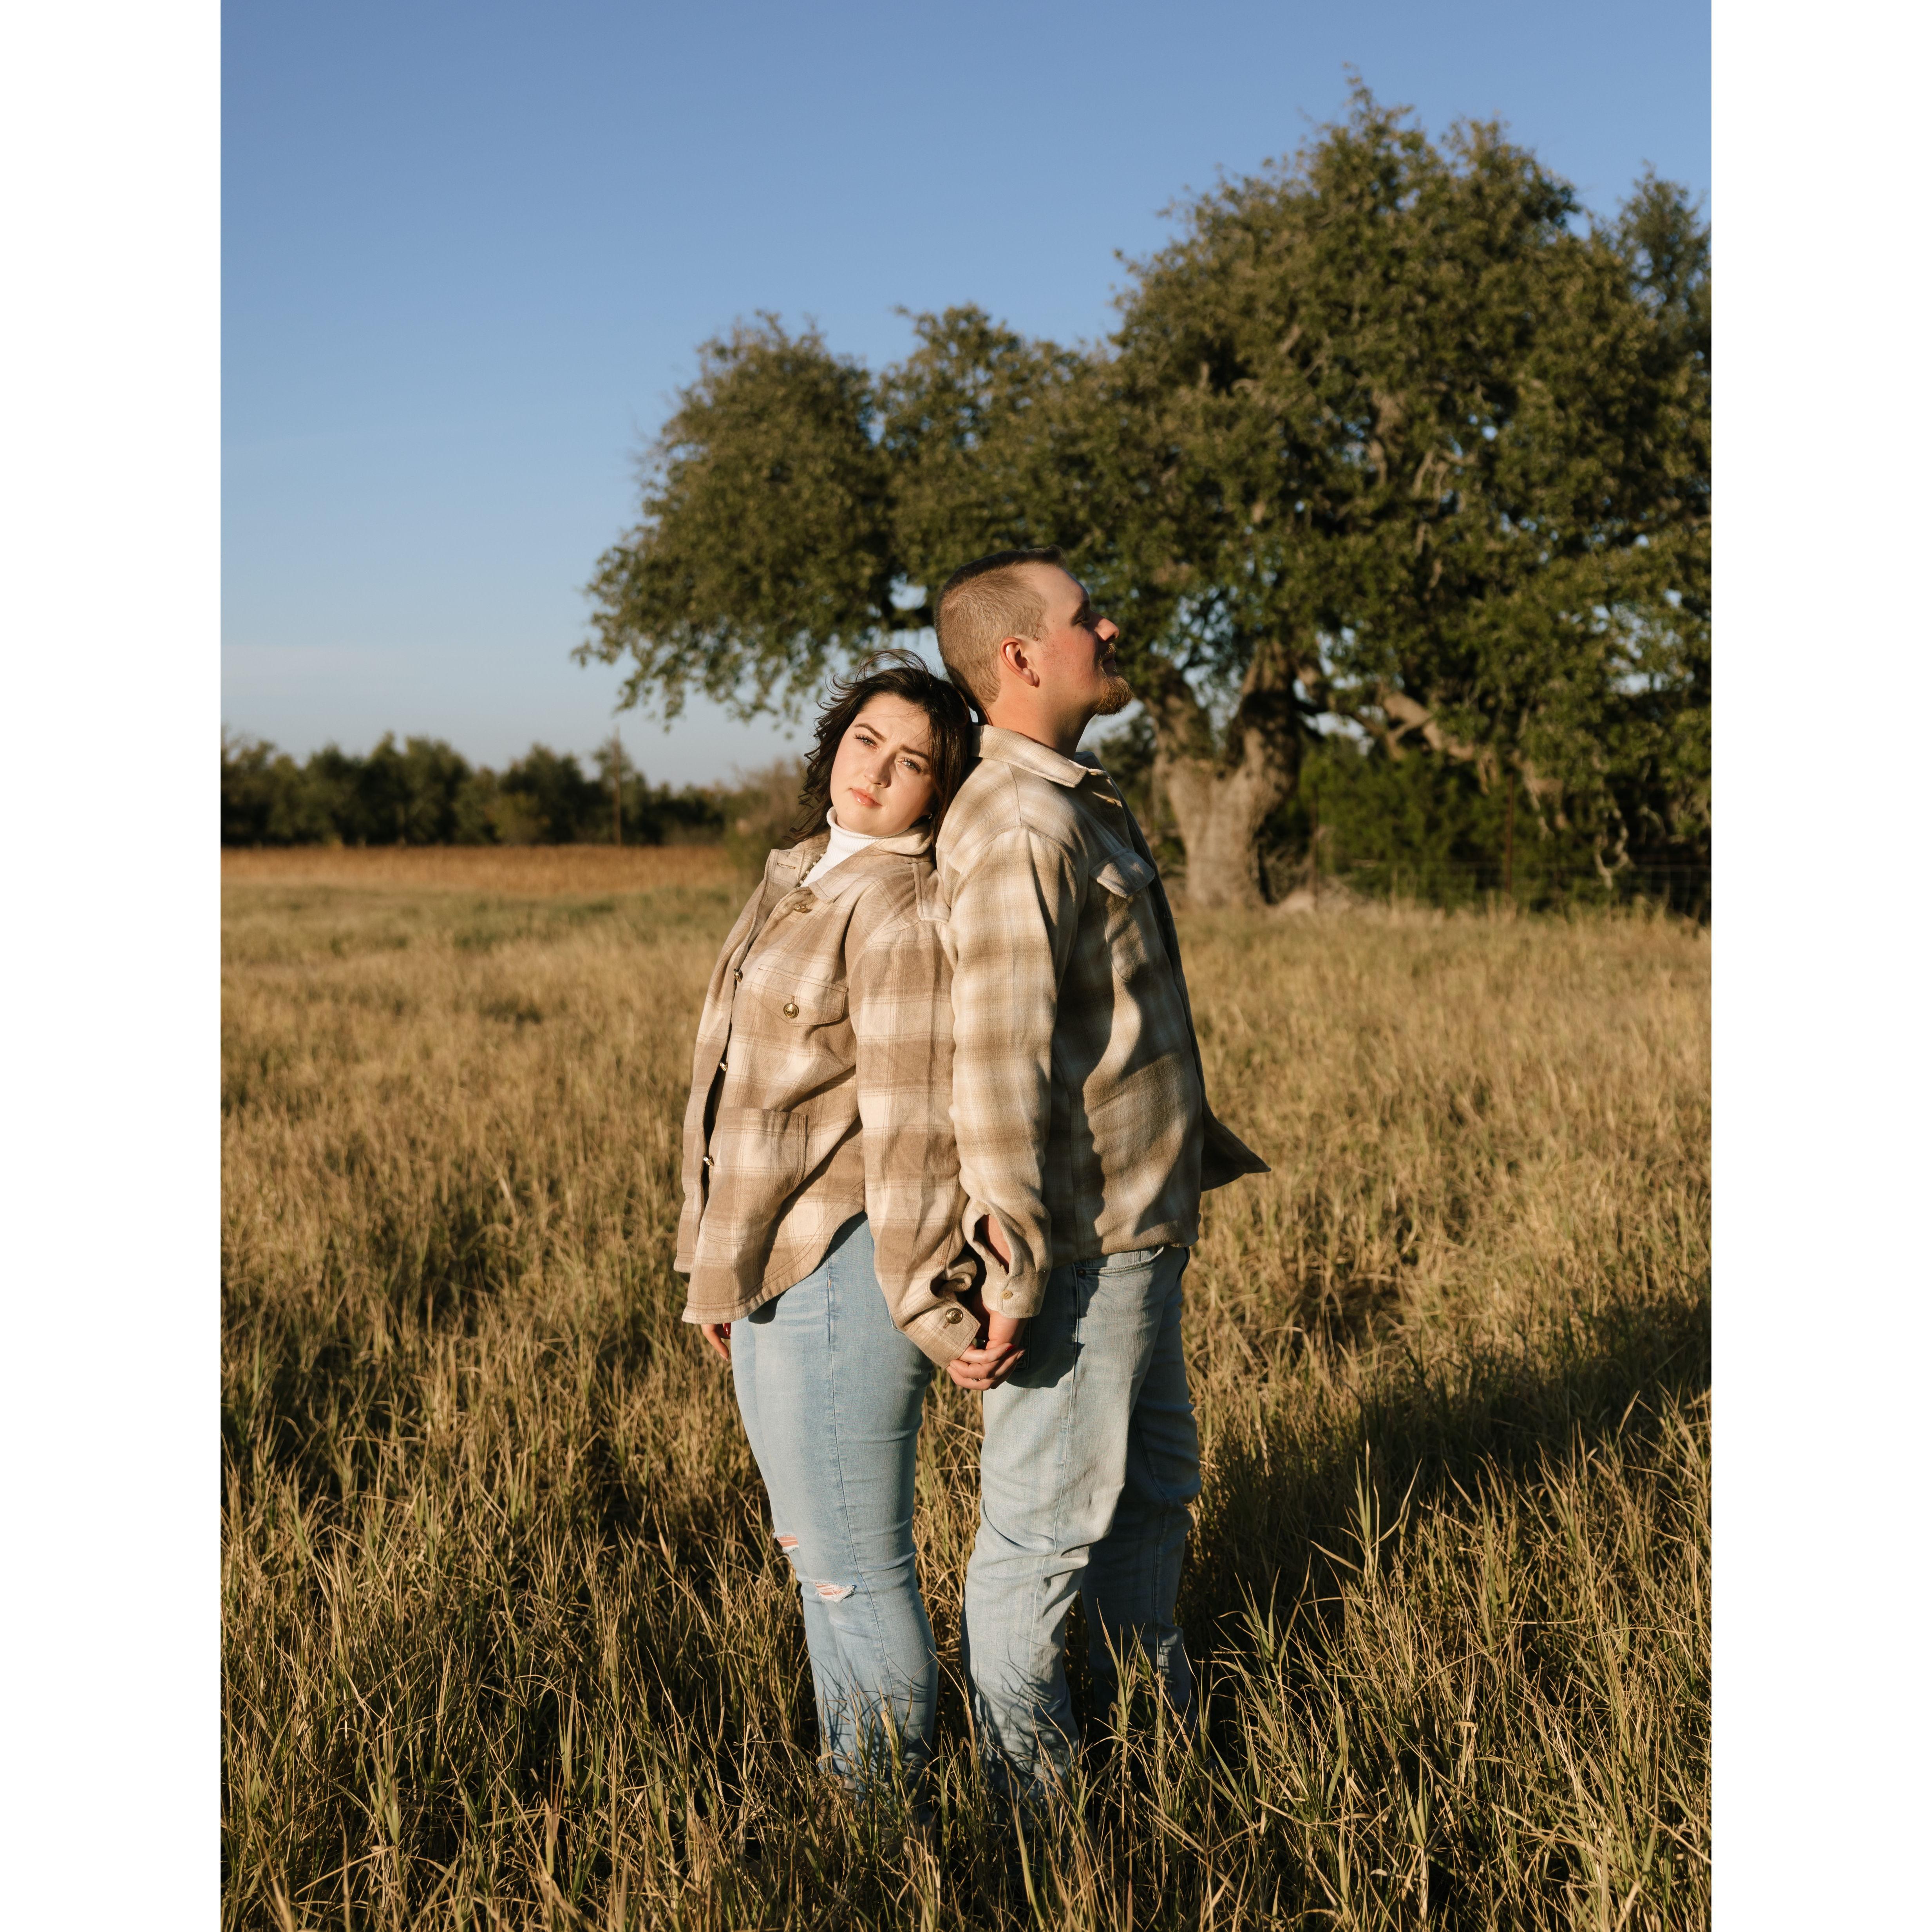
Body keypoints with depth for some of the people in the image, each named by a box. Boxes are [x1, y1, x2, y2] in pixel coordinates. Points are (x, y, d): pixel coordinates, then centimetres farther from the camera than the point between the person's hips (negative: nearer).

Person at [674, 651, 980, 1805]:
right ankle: (849, 1774, 32)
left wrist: (928, 1304, -20)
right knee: (820, 1549, 19)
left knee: (856, 1564, 1)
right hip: (775, 1268, 10)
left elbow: (916, 1123, -19)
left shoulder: (906, 910, -16)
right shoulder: (801, 883, 13)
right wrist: (722, 1270, 19)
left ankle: (889, 1799, 17)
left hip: (844, 1268, -9)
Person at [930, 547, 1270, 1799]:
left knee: (1156, 1483, 23)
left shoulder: (1082, 803, 13)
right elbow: (994, 1060, -26)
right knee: (1049, 1520, 3)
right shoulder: (1019, 826, -21)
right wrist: (1012, 1272, -26)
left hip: (1138, 1227, 10)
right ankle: (1027, 1787, 18)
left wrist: (1191, 1155, 26)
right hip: (1079, 1242, -10)